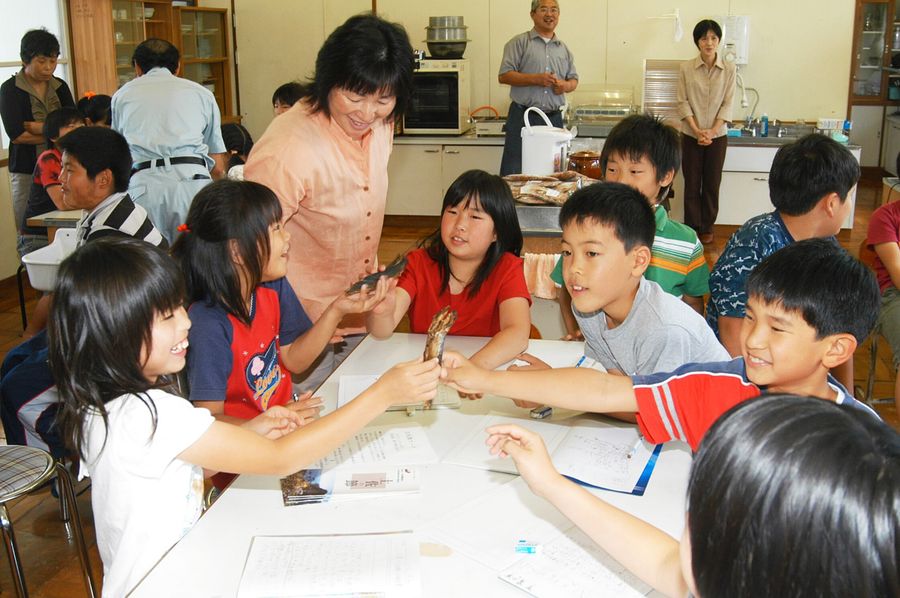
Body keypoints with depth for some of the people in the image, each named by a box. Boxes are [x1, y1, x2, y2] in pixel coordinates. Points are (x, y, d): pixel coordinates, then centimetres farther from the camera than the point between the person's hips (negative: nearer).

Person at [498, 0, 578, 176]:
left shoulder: (564, 49, 18)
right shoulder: (519, 43, 3)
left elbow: (574, 79, 22)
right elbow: (504, 76, -5)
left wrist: (566, 86, -2)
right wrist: (536, 79, -15)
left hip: (554, 118, 5)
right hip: (523, 116, -4)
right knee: (514, 172, -7)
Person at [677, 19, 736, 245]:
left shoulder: (729, 69, -1)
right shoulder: (686, 68, -2)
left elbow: (728, 103, -2)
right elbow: (683, 102, -4)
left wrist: (712, 131, -13)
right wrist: (697, 130, -14)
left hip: (717, 136, 1)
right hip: (691, 135, 0)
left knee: (712, 183, 7)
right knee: (692, 183, 4)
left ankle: (707, 228, 18)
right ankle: (692, 228, 13)